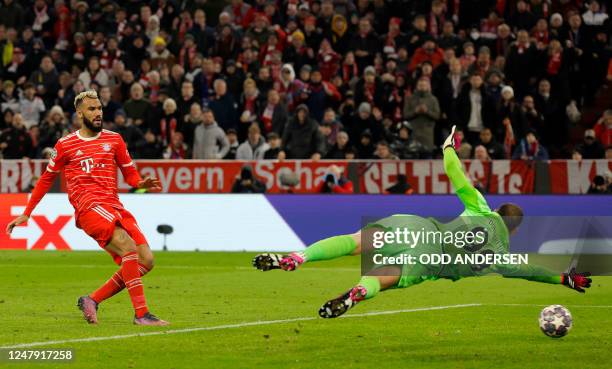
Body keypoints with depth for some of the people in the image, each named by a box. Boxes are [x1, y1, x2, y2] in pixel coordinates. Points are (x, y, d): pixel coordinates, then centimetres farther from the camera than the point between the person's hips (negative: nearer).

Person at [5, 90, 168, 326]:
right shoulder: (65, 145, 9)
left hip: (114, 207, 5)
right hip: (88, 207, -5)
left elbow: (129, 172, 21)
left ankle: (92, 300, 5)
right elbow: (46, 179, 19)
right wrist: (26, 213, 19)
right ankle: (141, 313, -28)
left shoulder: (114, 139, 17)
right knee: (128, 248, -27)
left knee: (146, 261, -8)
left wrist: (141, 183, -3)